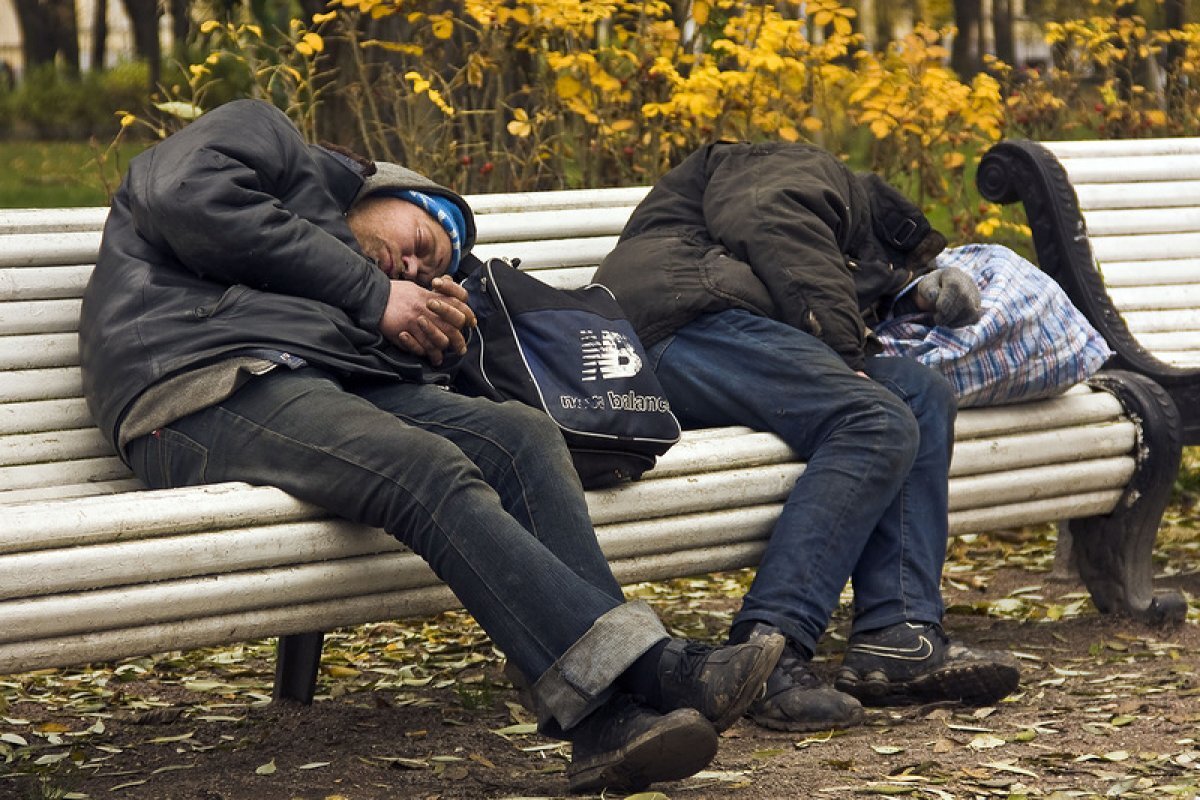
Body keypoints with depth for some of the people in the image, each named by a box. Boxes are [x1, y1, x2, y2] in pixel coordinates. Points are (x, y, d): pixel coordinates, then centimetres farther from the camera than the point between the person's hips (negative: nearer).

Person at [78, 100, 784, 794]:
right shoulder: (264, 135, 18)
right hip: (205, 389, -7)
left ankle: (610, 726, -29)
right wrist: (371, 295, -1)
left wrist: (432, 340, 2)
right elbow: (183, 195, -5)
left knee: (520, 435, -15)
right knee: (434, 473, -29)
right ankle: (647, 670, -36)